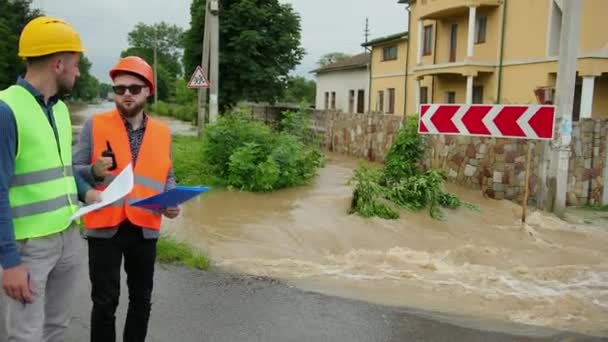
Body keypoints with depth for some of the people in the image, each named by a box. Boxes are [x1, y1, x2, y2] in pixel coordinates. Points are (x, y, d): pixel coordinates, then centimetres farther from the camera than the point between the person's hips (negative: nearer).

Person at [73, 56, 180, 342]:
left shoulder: (162, 132, 5)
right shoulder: (95, 125, -3)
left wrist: (171, 202, -5)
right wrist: (94, 171, -22)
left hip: (145, 229, 3)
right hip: (105, 228, -3)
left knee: (141, 299, 15)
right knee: (105, 301, 6)